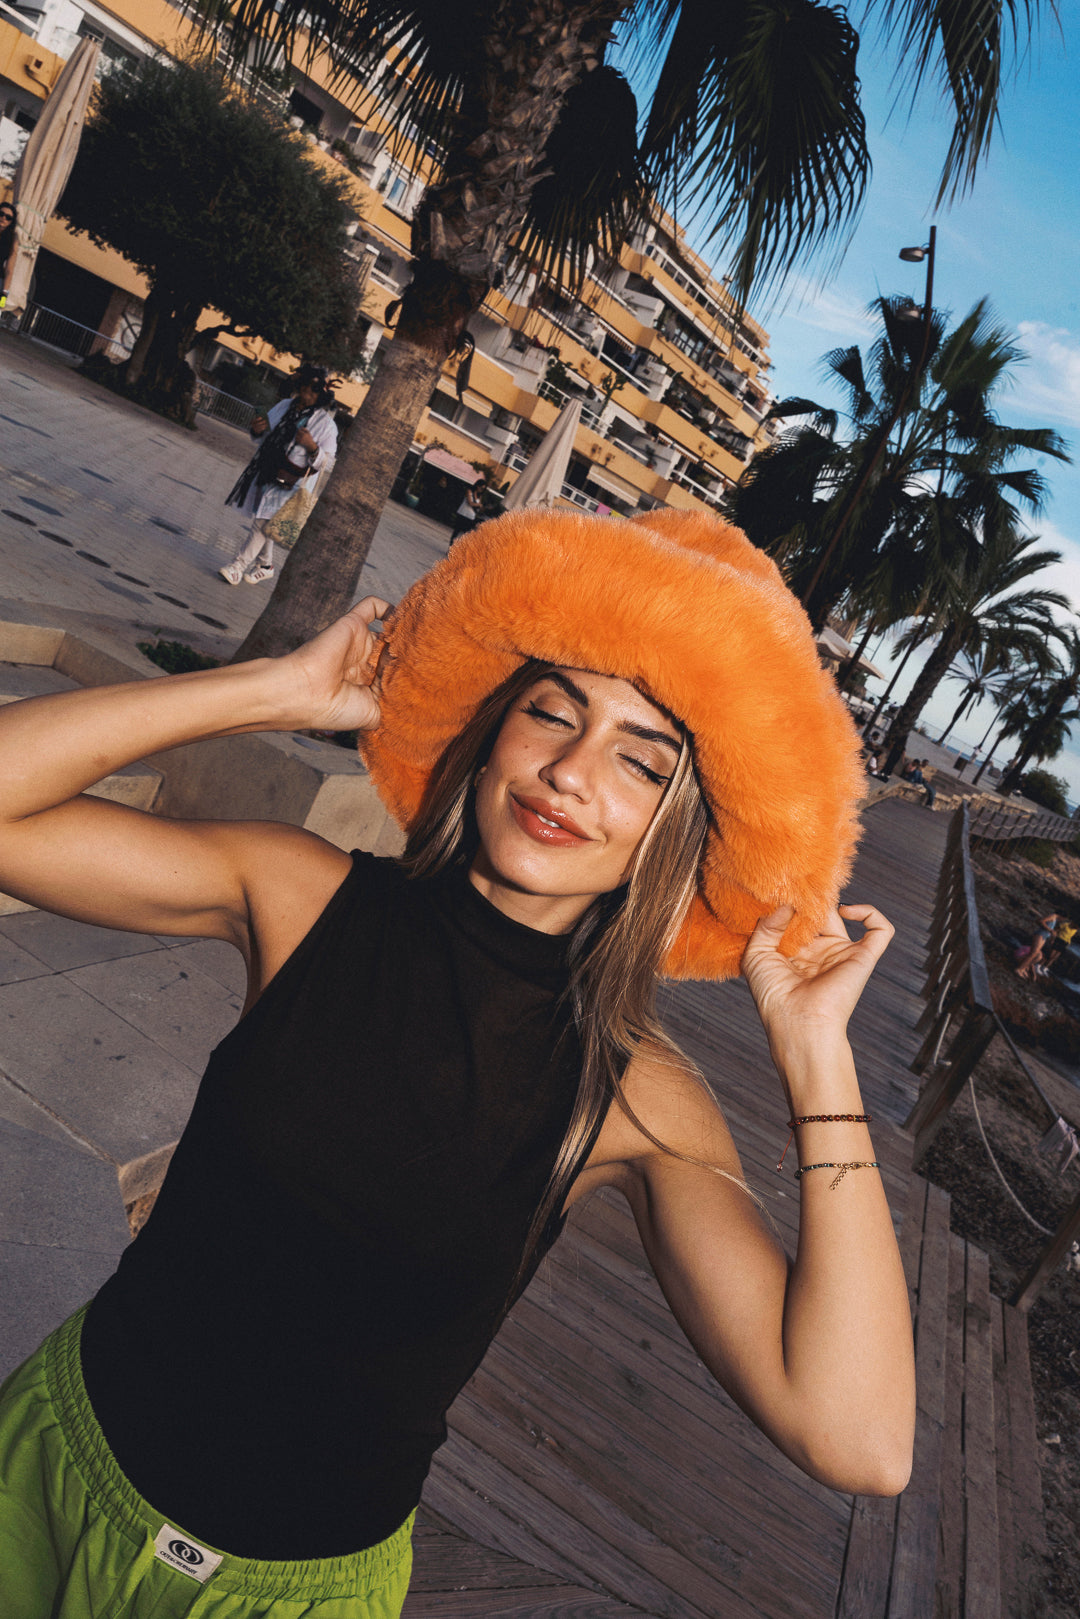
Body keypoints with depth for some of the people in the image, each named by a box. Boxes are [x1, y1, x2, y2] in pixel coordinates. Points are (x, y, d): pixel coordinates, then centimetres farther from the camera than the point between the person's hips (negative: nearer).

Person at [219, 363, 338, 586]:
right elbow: (263, 440, 15)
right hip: (265, 474, 6)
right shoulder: (285, 406, 5)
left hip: (289, 484, -6)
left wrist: (312, 447, -30)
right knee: (263, 522, 16)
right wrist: (258, 430, -8)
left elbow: (327, 462, -12)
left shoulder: (326, 424, -11)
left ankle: (239, 564, 2)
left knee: (263, 524, -8)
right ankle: (265, 566, 34)